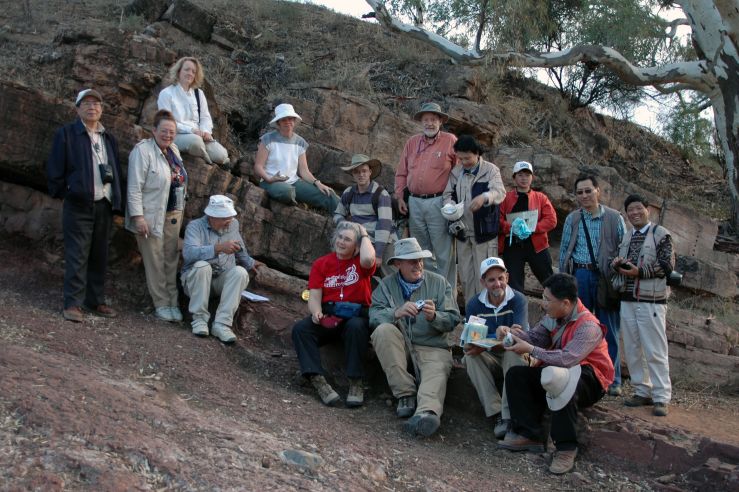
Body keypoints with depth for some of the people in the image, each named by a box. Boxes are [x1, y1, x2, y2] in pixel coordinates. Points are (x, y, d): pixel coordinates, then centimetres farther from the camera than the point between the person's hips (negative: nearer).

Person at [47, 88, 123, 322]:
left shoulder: (108, 138, 15)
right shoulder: (66, 134, -2)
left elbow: (116, 171, 17)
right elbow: (54, 170, -4)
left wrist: (116, 201, 9)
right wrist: (64, 193, -5)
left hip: (104, 205, 5)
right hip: (78, 205, -5)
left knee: (99, 256, 10)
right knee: (77, 256, -5)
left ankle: (96, 301, 19)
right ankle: (73, 304, 1)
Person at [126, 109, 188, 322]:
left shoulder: (173, 150, 12)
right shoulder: (142, 150, -12)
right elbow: (135, 187, -17)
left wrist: (180, 209, 16)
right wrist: (138, 216, -21)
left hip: (173, 215, 7)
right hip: (152, 216, -7)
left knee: (171, 260, 10)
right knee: (155, 261, 0)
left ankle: (172, 303, 17)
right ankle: (161, 305, 8)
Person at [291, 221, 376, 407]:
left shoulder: (360, 262, 7)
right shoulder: (321, 264, 14)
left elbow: (368, 259, -21)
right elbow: (314, 296, 6)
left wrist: (365, 235, -1)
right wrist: (316, 312, -18)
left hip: (356, 316, -2)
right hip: (328, 316, 3)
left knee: (356, 327, -37)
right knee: (300, 328, -24)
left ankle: (356, 383, -29)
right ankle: (318, 381, -36)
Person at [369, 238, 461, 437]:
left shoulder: (439, 282, 8)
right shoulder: (386, 285, 9)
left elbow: (453, 319, 1)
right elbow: (374, 316, -7)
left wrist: (434, 317, -21)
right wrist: (396, 313, -27)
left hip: (433, 347, -1)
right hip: (399, 346, 1)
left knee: (436, 374, -32)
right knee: (383, 330, -28)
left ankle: (428, 412, -61)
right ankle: (405, 393, -25)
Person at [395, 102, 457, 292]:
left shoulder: (450, 141, 0)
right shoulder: (412, 143, 14)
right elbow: (401, 172, 16)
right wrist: (400, 197, 8)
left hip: (438, 203, -5)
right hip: (414, 203, 5)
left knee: (443, 251, -5)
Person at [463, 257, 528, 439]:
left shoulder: (518, 300, -12)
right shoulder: (474, 305, -4)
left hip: (514, 358, -2)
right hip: (489, 362, 2)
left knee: (514, 352, -34)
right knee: (470, 356, -27)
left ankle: (508, 416, -35)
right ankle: (496, 414, -30)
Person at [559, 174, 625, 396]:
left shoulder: (614, 218, 2)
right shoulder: (572, 219, 9)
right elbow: (564, 250, 11)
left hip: (605, 277, -2)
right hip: (579, 276, 2)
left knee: (609, 331, 4)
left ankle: (612, 381, 14)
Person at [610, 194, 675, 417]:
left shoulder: (661, 234, -2)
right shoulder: (626, 238, 18)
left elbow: (667, 265, -9)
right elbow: (618, 263, 20)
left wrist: (639, 271, -18)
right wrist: (616, 264, -4)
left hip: (651, 300, -6)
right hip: (627, 300, 6)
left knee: (655, 351, -6)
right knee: (632, 350, 8)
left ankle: (661, 398, -1)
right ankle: (642, 391, 17)